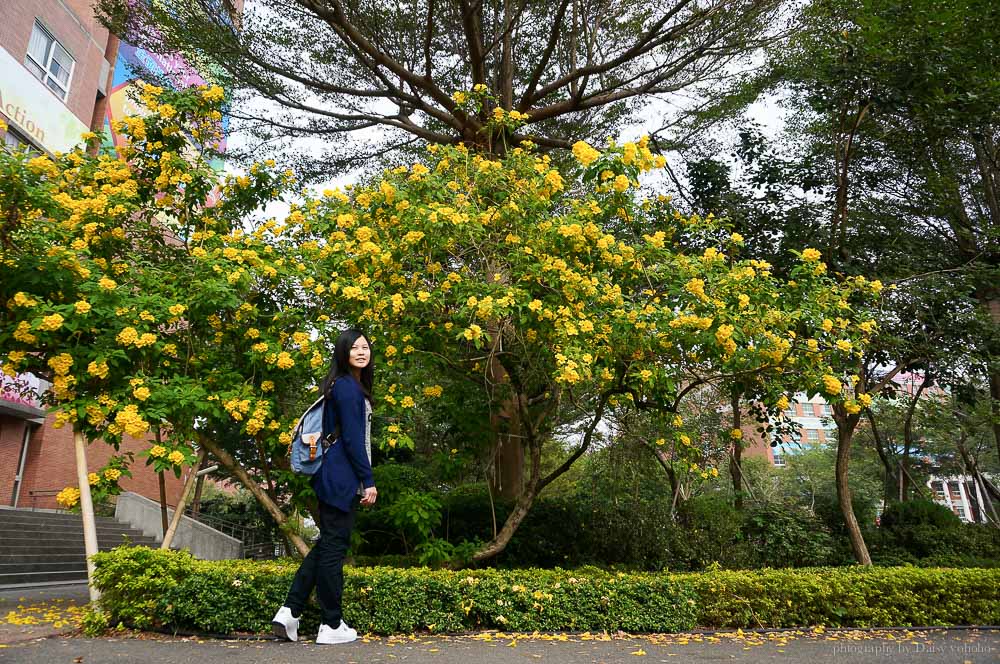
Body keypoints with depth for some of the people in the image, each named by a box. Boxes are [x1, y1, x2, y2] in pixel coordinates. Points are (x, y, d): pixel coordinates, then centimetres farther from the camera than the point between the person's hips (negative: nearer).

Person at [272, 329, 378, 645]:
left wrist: (361, 479, 18)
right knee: (334, 546, 0)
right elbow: (352, 438, -18)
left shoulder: (353, 386, 16)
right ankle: (332, 626, 12)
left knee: (327, 544, 16)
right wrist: (369, 481, -15)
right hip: (341, 477, -10)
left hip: (334, 476, 10)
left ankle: (289, 612, 19)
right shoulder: (347, 386, -14)